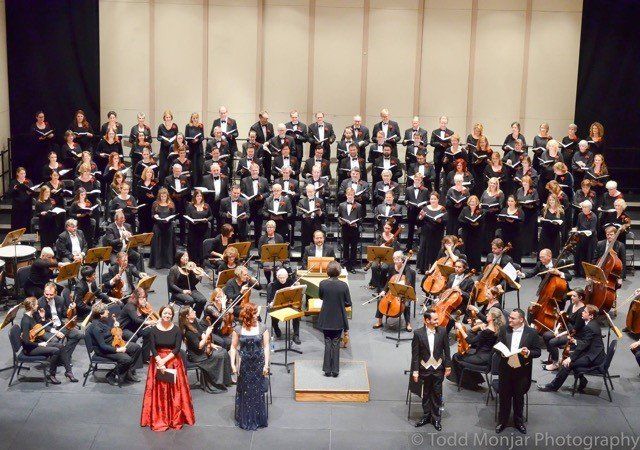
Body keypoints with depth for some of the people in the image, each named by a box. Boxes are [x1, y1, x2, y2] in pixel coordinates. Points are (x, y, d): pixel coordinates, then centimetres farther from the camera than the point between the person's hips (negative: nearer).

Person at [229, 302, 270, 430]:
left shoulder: (262, 328, -5)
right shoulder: (238, 330, -5)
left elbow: (266, 347, -3)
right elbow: (233, 347, -1)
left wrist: (266, 364, -7)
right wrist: (233, 364, -7)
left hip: (258, 363, 0)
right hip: (244, 364, 0)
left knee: (258, 392, 7)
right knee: (244, 392, 10)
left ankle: (258, 419, 22)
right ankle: (244, 419, 25)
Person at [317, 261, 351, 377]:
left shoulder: (323, 284, -13)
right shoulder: (343, 285, -15)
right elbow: (348, 303, -8)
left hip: (326, 319, 0)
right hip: (339, 320, 0)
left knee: (327, 343, 11)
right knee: (336, 344, 10)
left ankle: (327, 369, 13)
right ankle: (335, 370, 13)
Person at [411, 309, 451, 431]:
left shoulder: (442, 331, -7)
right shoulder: (418, 333, -12)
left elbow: (446, 350, 1)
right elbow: (415, 353, -7)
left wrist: (448, 366, 2)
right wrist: (415, 370, -8)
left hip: (438, 368, 1)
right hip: (425, 368, -1)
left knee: (437, 393, 9)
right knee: (426, 393, 13)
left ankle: (436, 418, 22)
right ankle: (426, 416, 28)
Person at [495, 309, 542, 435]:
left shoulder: (532, 333, -7)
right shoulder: (504, 331, -1)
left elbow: (538, 352, -4)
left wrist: (528, 353, -24)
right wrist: (501, 351, -17)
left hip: (522, 371, -1)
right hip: (506, 369, 1)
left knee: (519, 397, 14)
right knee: (504, 396, 12)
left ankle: (518, 421, 33)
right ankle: (502, 421, 28)